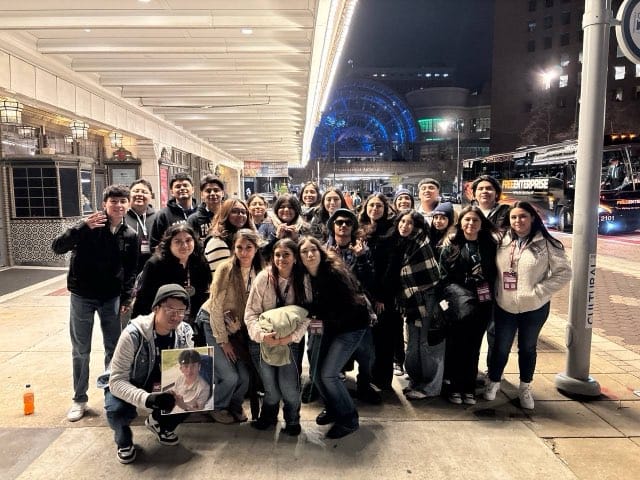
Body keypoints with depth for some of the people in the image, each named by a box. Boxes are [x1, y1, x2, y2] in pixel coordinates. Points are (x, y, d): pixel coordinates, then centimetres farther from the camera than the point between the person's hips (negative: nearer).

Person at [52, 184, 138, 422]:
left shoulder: (130, 236, -2)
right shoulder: (89, 226, -10)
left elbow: (130, 271, 4)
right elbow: (57, 247, -18)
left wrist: (126, 299, -2)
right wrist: (83, 227, -29)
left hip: (112, 298, 2)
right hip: (82, 297, -2)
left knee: (114, 349, 10)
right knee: (80, 351, 8)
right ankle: (79, 399, 24)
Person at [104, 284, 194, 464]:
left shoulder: (185, 332, -17)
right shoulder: (133, 334, -31)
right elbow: (116, 380, -30)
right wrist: (147, 399, -47)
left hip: (163, 386, 4)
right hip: (127, 386, -3)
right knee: (118, 411, -34)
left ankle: (159, 423, 13)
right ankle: (124, 439, 5)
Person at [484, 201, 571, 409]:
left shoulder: (546, 244, -11)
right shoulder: (503, 242, -1)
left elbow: (564, 272, -10)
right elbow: (494, 269, 9)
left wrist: (538, 291, -16)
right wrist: (495, 292, -4)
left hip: (534, 308, -1)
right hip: (504, 306, 2)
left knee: (527, 347, 17)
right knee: (501, 347, 13)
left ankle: (525, 387, 36)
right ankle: (493, 382, 34)